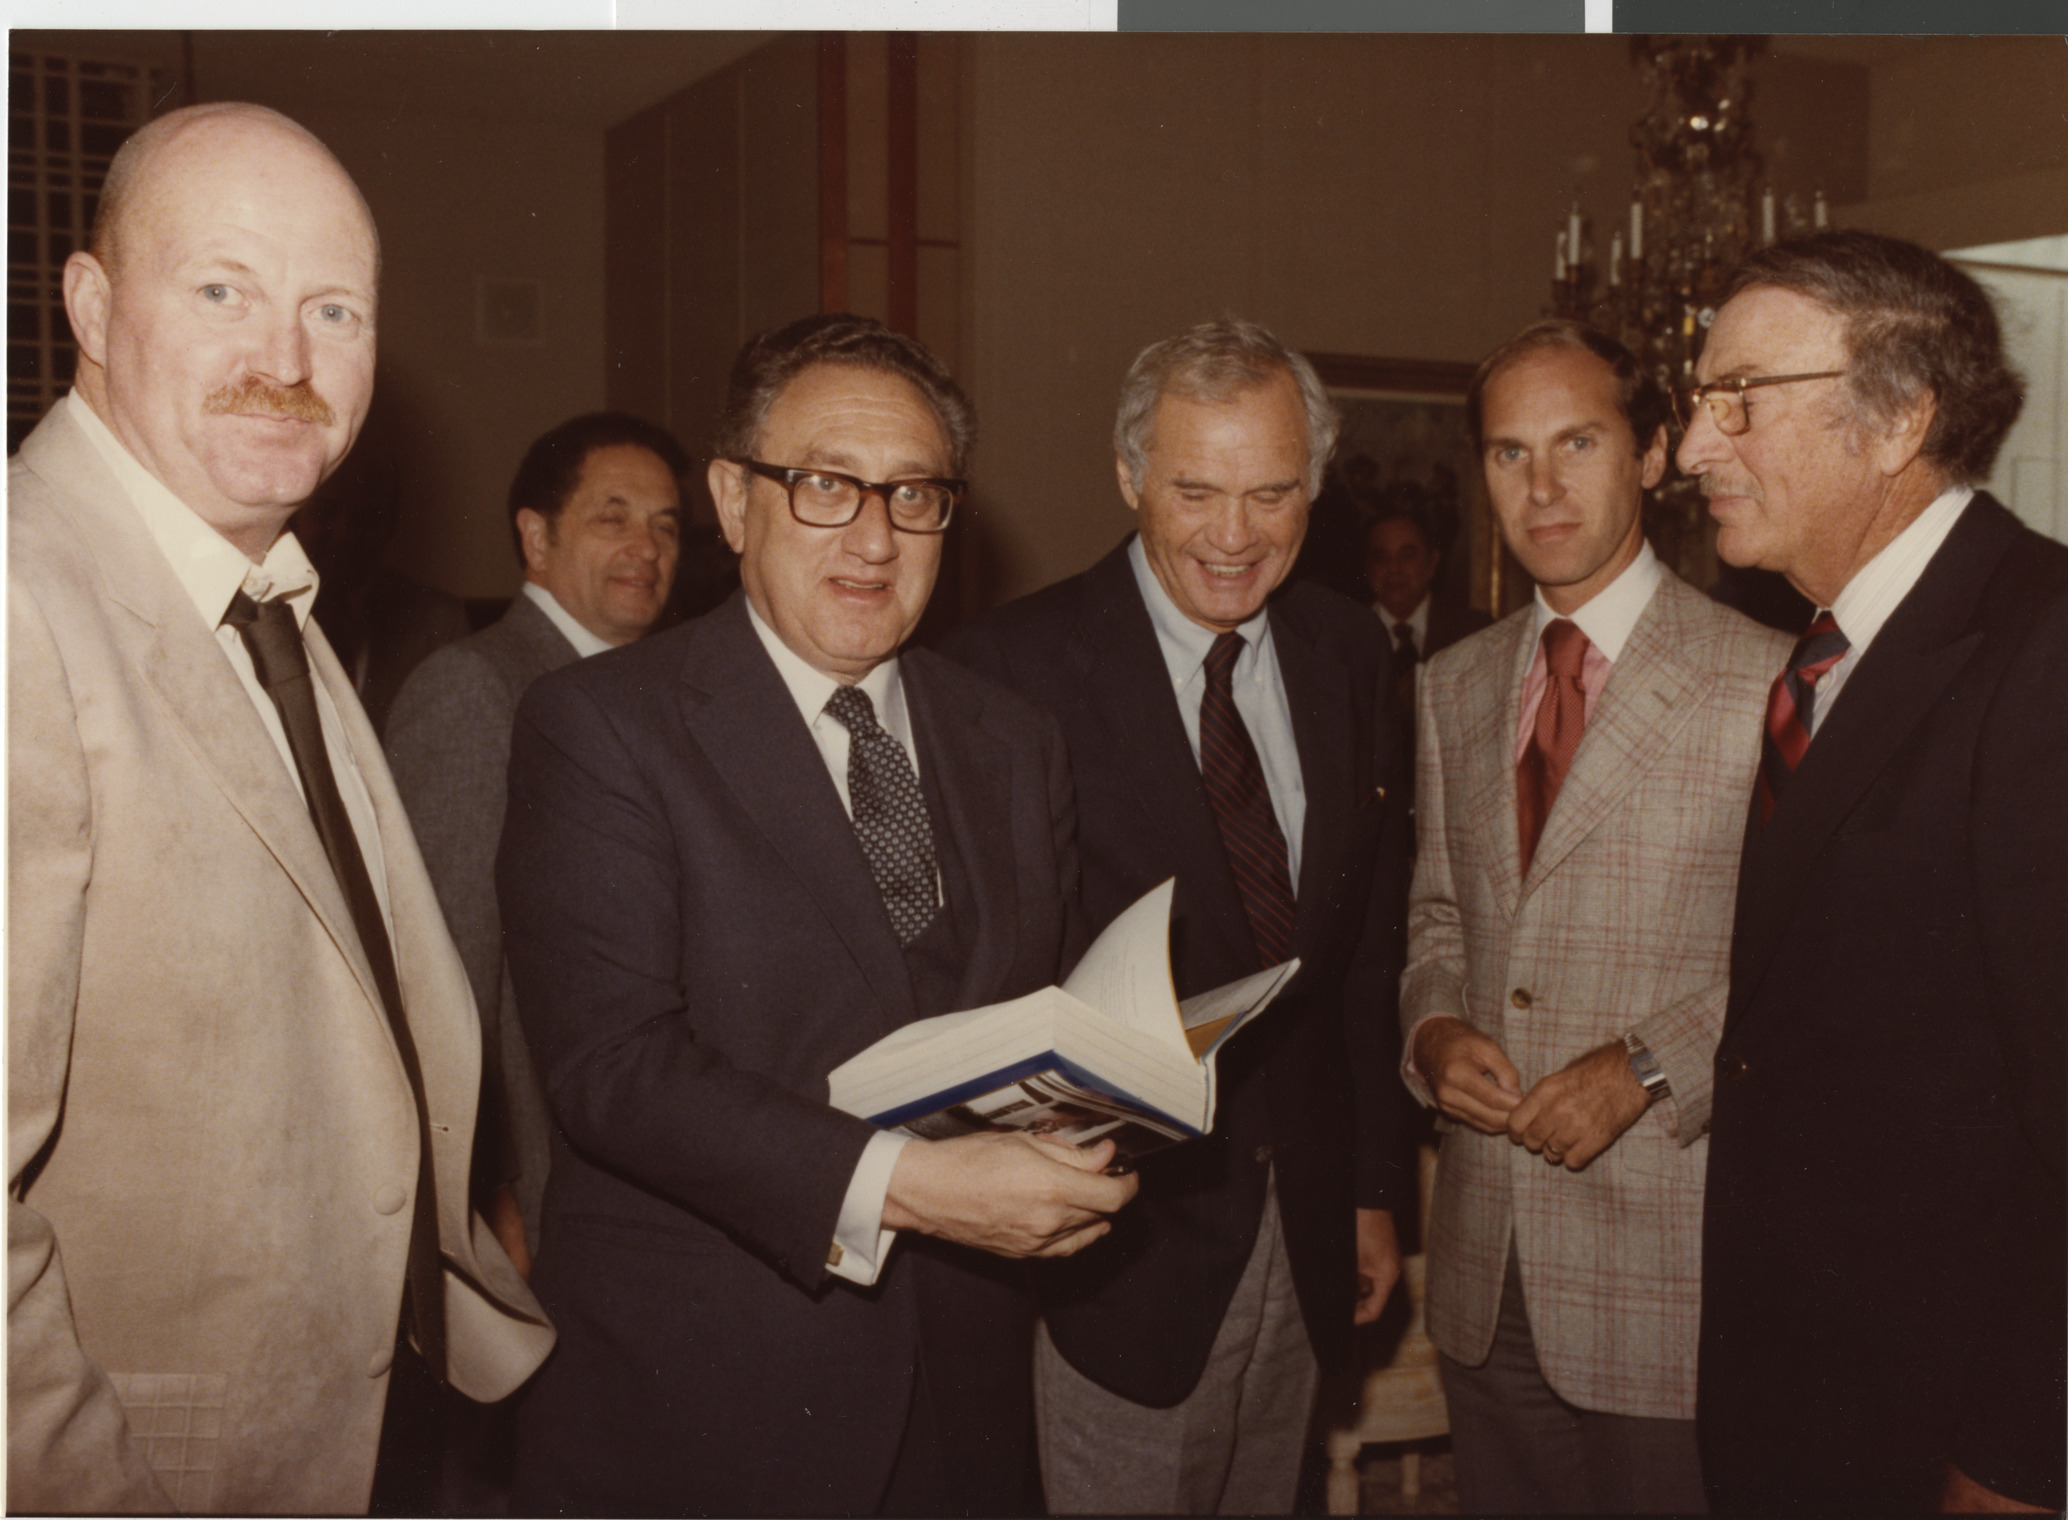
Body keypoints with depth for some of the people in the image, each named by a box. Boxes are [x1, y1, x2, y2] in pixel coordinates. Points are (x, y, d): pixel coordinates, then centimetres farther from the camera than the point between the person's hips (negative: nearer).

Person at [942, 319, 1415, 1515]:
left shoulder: (1347, 652, 5)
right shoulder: (1017, 667, -13)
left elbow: (1373, 941, 9)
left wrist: (1376, 1188, 11)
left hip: (1306, 1233, 5)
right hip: (1119, 1237, -5)